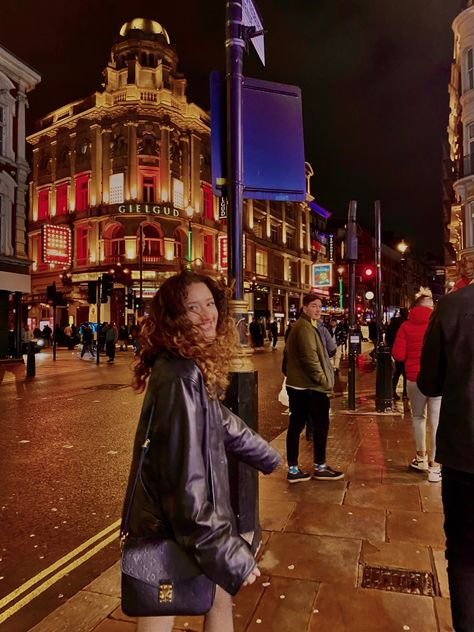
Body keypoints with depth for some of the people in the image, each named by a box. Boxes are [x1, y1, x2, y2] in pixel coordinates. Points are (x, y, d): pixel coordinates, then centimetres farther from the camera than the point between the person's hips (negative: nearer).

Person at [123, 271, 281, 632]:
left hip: (196, 510, 9)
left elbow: (220, 421, 19)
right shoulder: (179, 378, -28)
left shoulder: (197, 368, 1)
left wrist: (267, 455, 31)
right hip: (171, 526, -9)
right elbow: (185, 482, -29)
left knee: (220, 593, 25)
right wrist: (232, 554, -24)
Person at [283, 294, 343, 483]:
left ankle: (293, 469, 16)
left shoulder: (297, 326, 18)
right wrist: (324, 381, -15)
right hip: (311, 386, -10)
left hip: (296, 384, 10)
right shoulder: (306, 328, -15)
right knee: (321, 424, 3)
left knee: (296, 425, 10)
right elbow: (310, 358, -22)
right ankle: (320, 467, 14)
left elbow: (288, 354, 24)